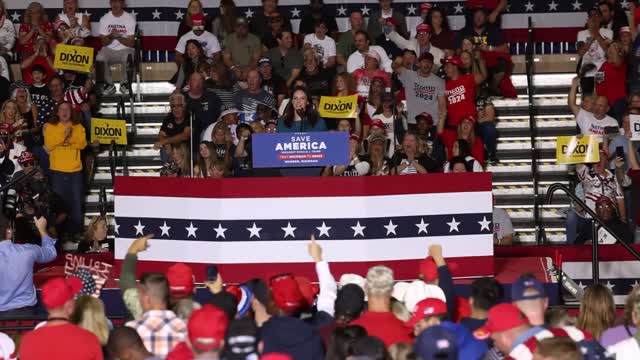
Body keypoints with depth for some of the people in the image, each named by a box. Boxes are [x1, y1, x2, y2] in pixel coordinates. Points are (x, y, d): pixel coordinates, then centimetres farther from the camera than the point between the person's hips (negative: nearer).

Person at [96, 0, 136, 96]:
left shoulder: (130, 19, -4)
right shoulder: (104, 19, 1)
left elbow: (131, 43, -5)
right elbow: (103, 42, 2)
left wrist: (118, 37, -22)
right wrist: (111, 36, -20)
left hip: (125, 49, -1)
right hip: (109, 50, 1)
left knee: (128, 58, -36)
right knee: (99, 59, -32)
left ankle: (125, 84, -10)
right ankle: (109, 84, -9)